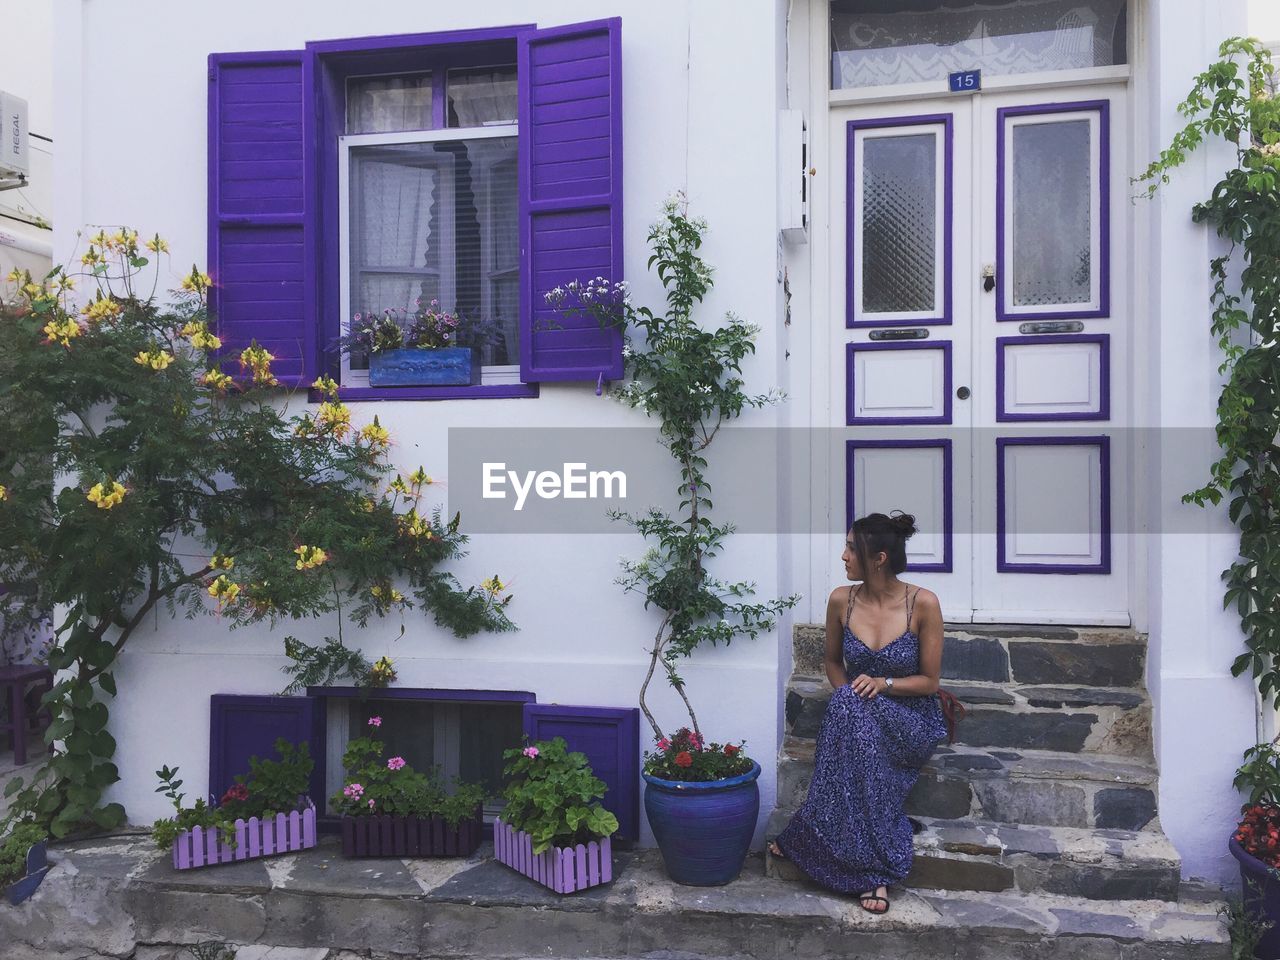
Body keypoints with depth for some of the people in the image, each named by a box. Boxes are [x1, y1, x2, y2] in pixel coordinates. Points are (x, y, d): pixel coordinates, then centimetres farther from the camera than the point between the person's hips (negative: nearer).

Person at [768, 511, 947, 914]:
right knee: (848, 703, -34)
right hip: (861, 716, 3)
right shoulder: (842, 600, -5)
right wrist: (849, 694, -8)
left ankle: (808, 836, -20)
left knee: (852, 715, -35)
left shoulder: (923, 603, -15)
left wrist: (883, 683, -23)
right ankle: (874, 872, -26)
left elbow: (929, 680, -7)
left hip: (910, 718, -3)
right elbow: (833, 661, 11)